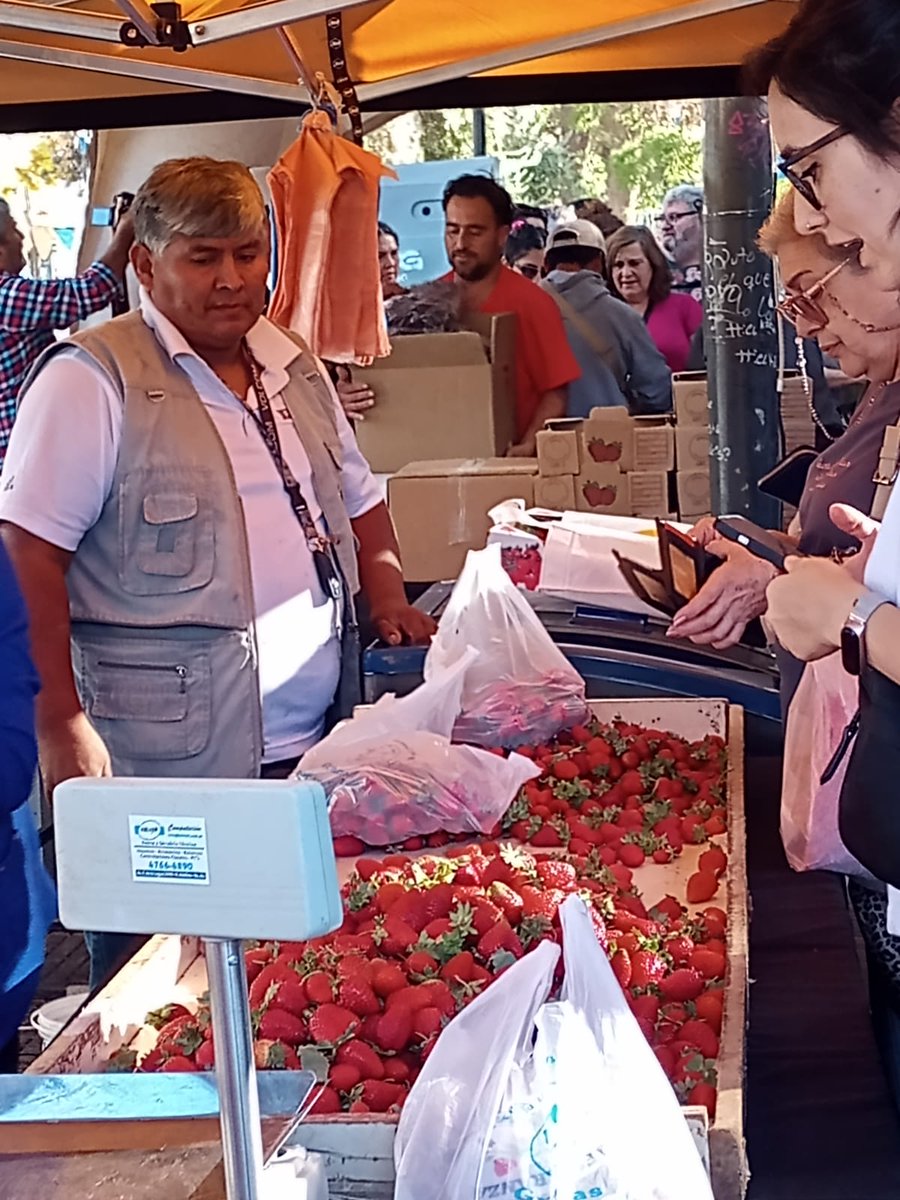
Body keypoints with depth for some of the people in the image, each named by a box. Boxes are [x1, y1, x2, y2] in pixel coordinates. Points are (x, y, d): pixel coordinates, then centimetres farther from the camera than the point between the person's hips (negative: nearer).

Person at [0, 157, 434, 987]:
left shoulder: (293, 368, 14)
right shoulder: (93, 379, -8)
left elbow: (357, 499, 25)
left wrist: (388, 597, 8)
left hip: (313, 743, 6)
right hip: (174, 758, -6)